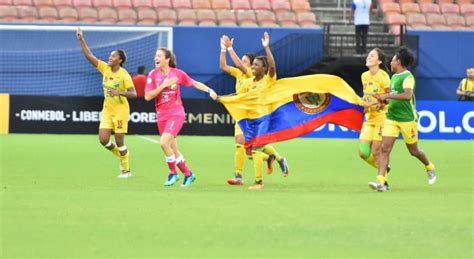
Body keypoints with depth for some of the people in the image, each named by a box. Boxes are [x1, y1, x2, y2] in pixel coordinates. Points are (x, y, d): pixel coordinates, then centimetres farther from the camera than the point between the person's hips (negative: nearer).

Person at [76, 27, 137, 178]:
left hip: (121, 110, -5)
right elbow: (89, 56, -3)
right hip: (107, 110, 5)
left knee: (119, 140, -4)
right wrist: (82, 40, -12)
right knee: (103, 139, -4)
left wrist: (119, 92, -35)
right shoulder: (105, 68, 0)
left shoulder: (124, 75, -15)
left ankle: (126, 170, 12)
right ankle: (121, 155, 25)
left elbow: (133, 93, -19)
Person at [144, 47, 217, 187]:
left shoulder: (178, 73, -6)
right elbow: (147, 97, -9)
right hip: (162, 116, 4)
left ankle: (173, 173, -4)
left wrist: (209, 90, -3)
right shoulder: (153, 74, -3)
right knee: (173, 149, 9)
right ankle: (188, 174, 27)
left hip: (176, 114, -4)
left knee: (164, 142, -22)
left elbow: (194, 83, 9)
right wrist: (163, 85, -17)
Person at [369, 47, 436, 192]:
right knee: (385, 148, -9)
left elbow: (407, 95, -31)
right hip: (391, 118, 7)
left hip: (407, 119, -7)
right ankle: (380, 181, -16)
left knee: (413, 150, 9)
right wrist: (383, 100, 9)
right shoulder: (394, 77, 12)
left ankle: (429, 168, 39)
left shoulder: (407, 77, -14)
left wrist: (387, 96, -30)